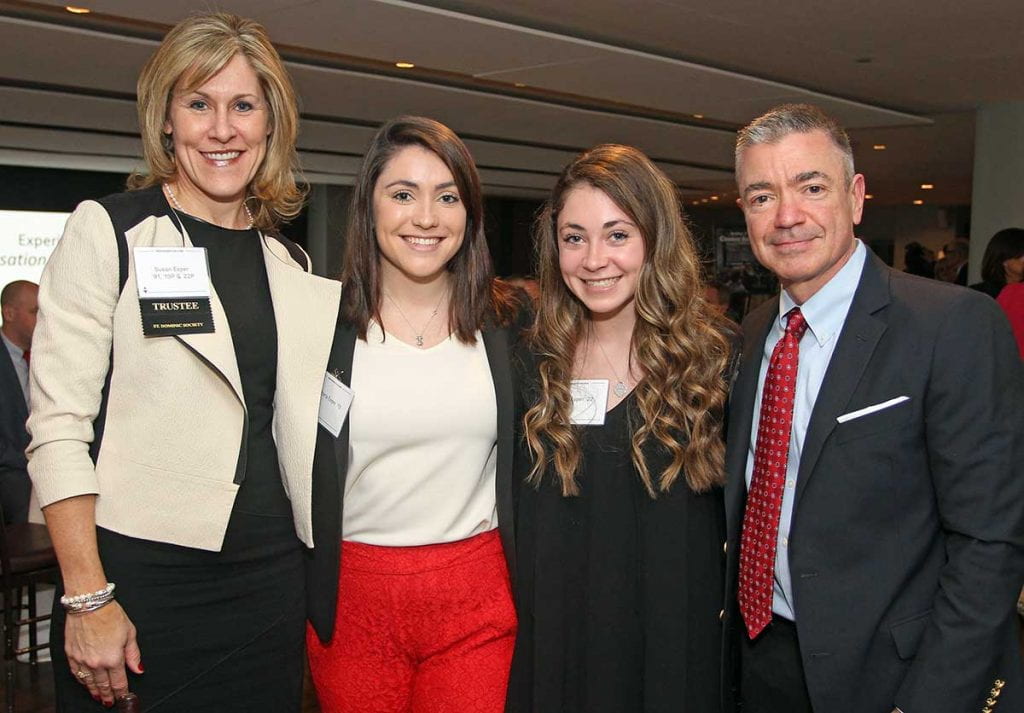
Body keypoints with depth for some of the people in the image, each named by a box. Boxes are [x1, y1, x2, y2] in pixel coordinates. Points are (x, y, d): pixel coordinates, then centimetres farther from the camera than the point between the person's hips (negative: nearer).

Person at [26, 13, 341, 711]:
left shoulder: (293, 263, 10)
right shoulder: (106, 230, -4)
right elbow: (57, 427, -10)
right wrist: (87, 599, -14)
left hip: (271, 577, 5)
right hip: (141, 577, -4)